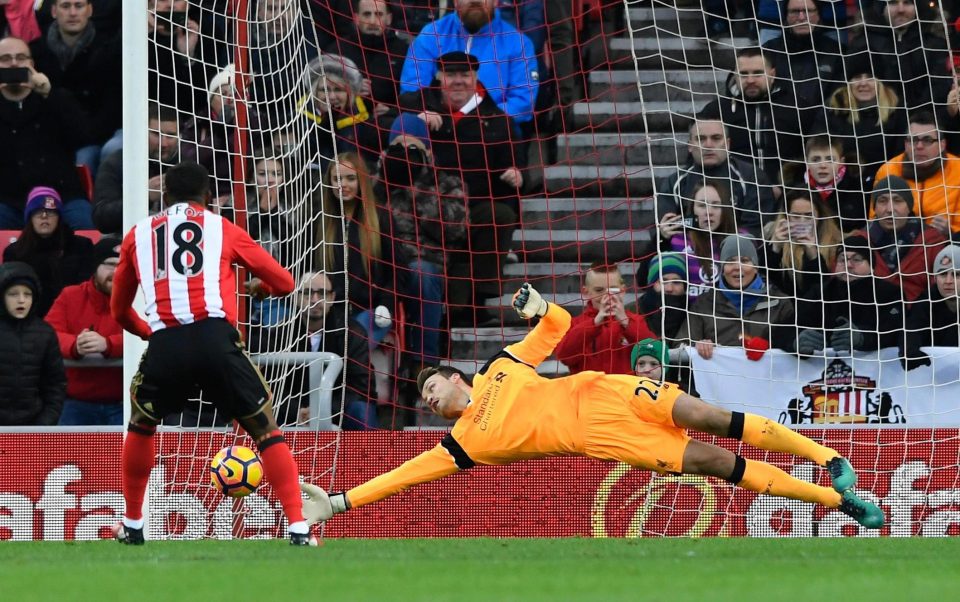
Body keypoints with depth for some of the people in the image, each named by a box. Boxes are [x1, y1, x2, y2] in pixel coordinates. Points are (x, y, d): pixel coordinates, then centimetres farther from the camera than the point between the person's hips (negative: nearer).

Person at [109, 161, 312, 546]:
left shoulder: (138, 235, 23)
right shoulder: (221, 228, 19)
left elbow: (119, 311, 31)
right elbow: (284, 283, 23)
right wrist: (258, 288, 46)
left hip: (164, 344, 1)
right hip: (216, 338, -1)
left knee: (141, 426, 29)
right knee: (266, 431, 11)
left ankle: (132, 526, 30)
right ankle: (298, 529, 0)